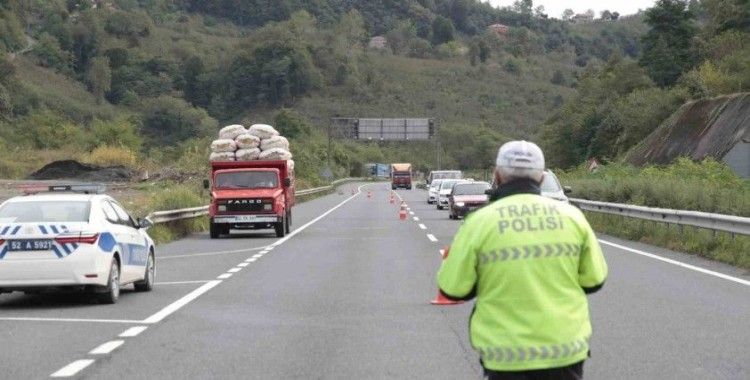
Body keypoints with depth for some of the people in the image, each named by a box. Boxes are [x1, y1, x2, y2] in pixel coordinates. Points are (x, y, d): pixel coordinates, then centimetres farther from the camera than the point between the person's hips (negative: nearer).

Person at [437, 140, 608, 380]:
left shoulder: (480, 222, -8)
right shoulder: (572, 216, -1)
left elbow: (452, 288, -3)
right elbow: (594, 280, 7)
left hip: (508, 355, -2)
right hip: (566, 349, 2)